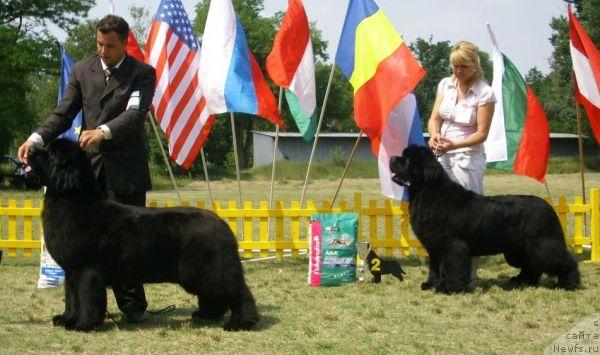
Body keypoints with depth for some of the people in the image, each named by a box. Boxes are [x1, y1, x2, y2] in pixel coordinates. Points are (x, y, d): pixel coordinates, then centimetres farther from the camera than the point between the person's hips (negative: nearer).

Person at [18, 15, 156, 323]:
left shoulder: (143, 74, -1)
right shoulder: (81, 71, 9)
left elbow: (135, 113, -17)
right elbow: (63, 113, 5)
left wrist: (103, 131, -34)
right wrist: (37, 138, -13)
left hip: (126, 170, -3)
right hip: (89, 167, 3)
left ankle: (134, 306, 8)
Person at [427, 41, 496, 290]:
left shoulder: (484, 93, -9)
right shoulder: (445, 85, 7)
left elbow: (481, 133, -10)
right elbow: (434, 118, 5)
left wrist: (454, 145, -23)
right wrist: (434, 135, -17)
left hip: (467, 158, -5)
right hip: (441, 157, 5)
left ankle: (467, 276, -4)